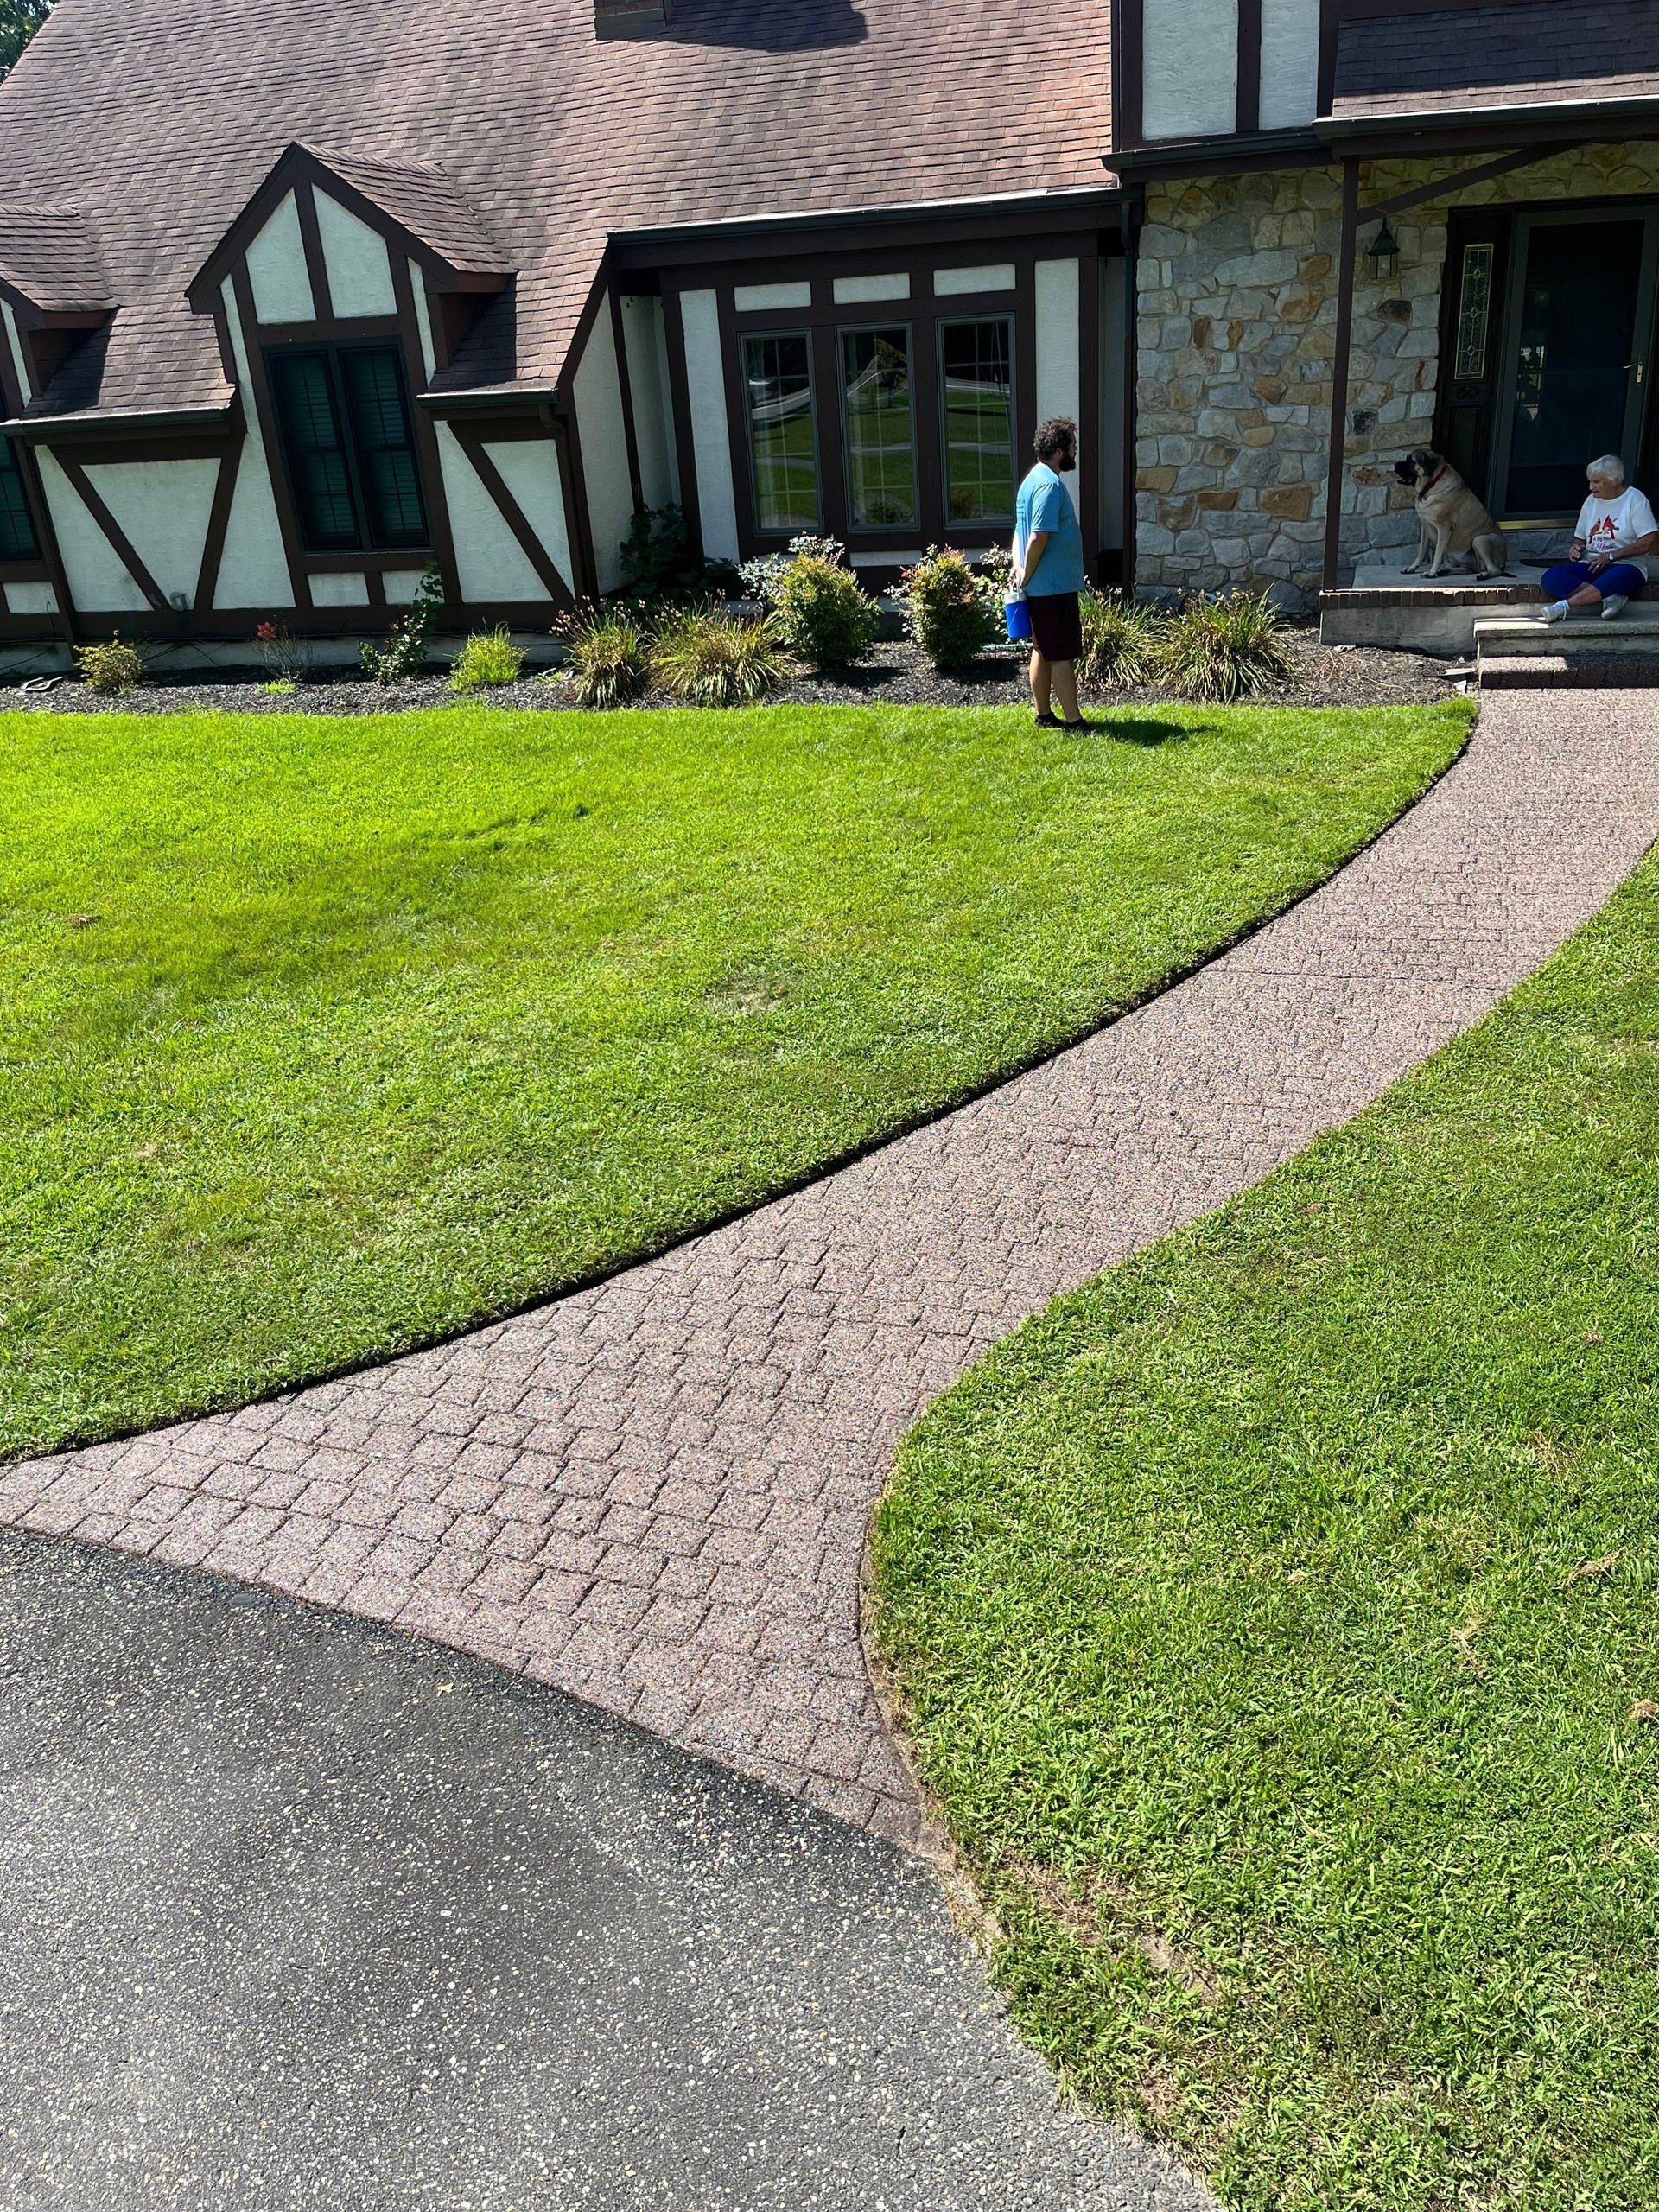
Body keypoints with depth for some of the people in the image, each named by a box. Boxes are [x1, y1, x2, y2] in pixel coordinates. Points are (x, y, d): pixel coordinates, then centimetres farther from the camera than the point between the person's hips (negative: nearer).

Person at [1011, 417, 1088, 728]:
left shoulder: (1034, 479, 14)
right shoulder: (1050, 484, -18)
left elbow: (1021, 532, 16)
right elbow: (1038, 538, -24)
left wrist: (1019, 566, 2)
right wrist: (1027, 575, -13)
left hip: (1039, 587, 10)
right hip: (1056, 586, -10)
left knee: (1043, 651, 14)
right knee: (1063, 655, -6)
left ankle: (1044, 714, 22)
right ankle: (1074, 722, -3)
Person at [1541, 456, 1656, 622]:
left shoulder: (1635, 499, -2)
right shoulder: (1592, 501, 16)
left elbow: (1650, 541, -10)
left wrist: (1611, 556, -15)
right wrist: (1575, 548, -2)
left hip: (1625, 565, -6)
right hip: (1590, 566, 6)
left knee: (1618, 577, -44)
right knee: (1550, 578, -25)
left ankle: (1564, 606, -40)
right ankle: (1609, 598, -32)